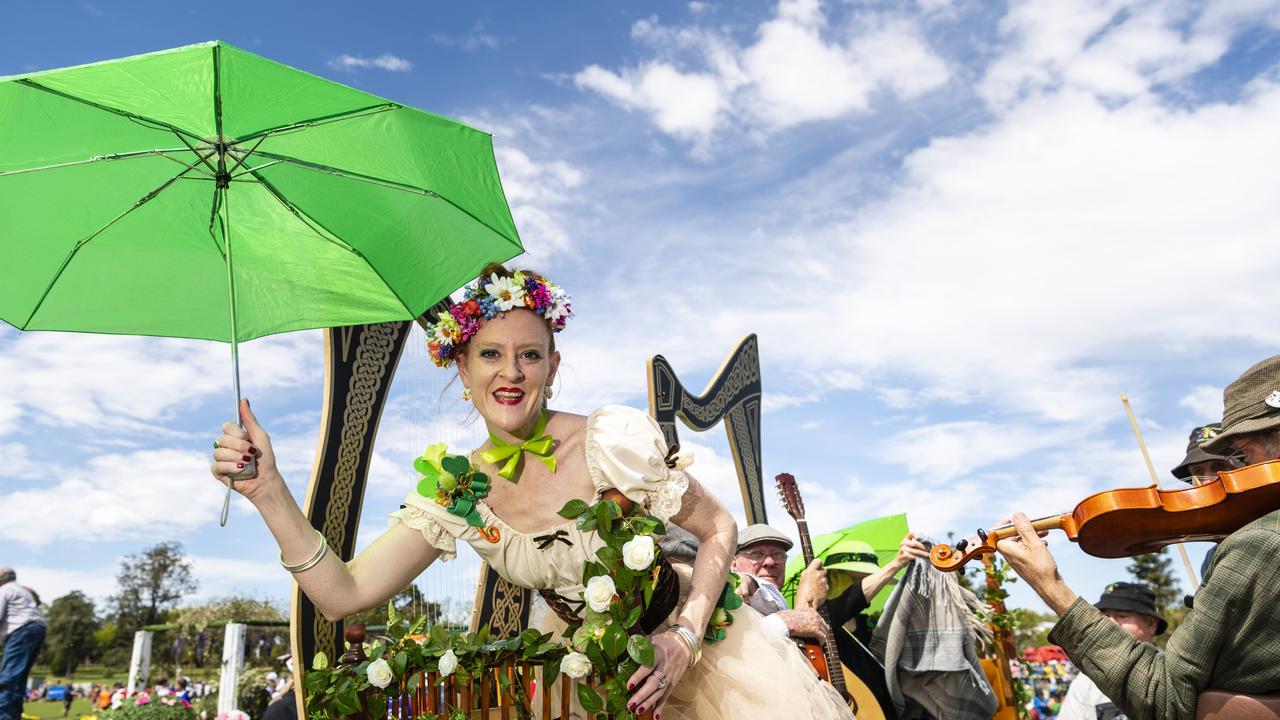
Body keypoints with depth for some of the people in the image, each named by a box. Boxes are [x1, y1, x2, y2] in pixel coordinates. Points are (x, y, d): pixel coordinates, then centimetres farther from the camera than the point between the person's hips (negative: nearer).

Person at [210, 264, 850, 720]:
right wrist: (269, 492, -24)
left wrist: (684, 637, -25)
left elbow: (719, 529, -13)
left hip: (693, 644, -2)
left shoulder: (616, 441, -23)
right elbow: (343, 596, -15)